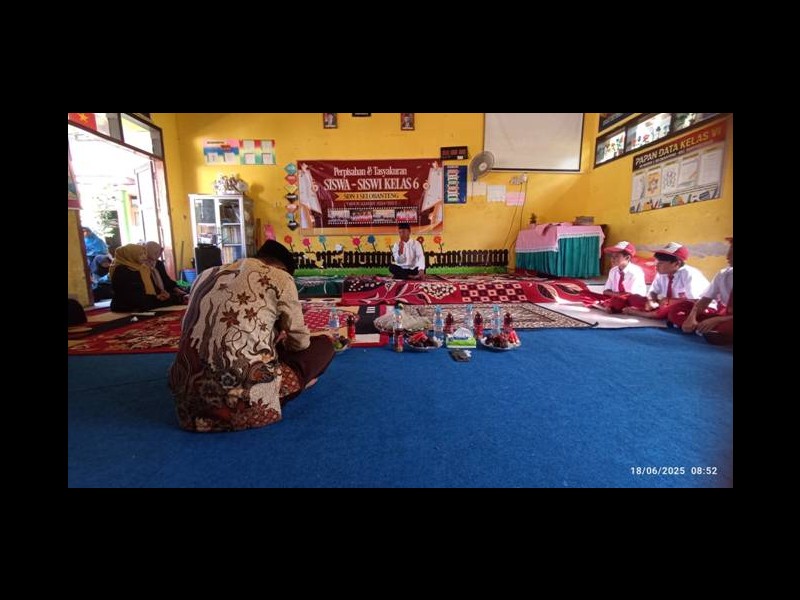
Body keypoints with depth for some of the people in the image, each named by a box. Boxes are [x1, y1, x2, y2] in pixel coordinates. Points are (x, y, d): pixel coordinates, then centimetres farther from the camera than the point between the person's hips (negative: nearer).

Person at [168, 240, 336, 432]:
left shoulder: (207, 275, 17)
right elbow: (299, 342, 6)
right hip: (244, 393, -7)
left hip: (190, 395, 8)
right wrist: (281, 343, 31)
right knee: (324, 345, 10)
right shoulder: (280, 277, 0)